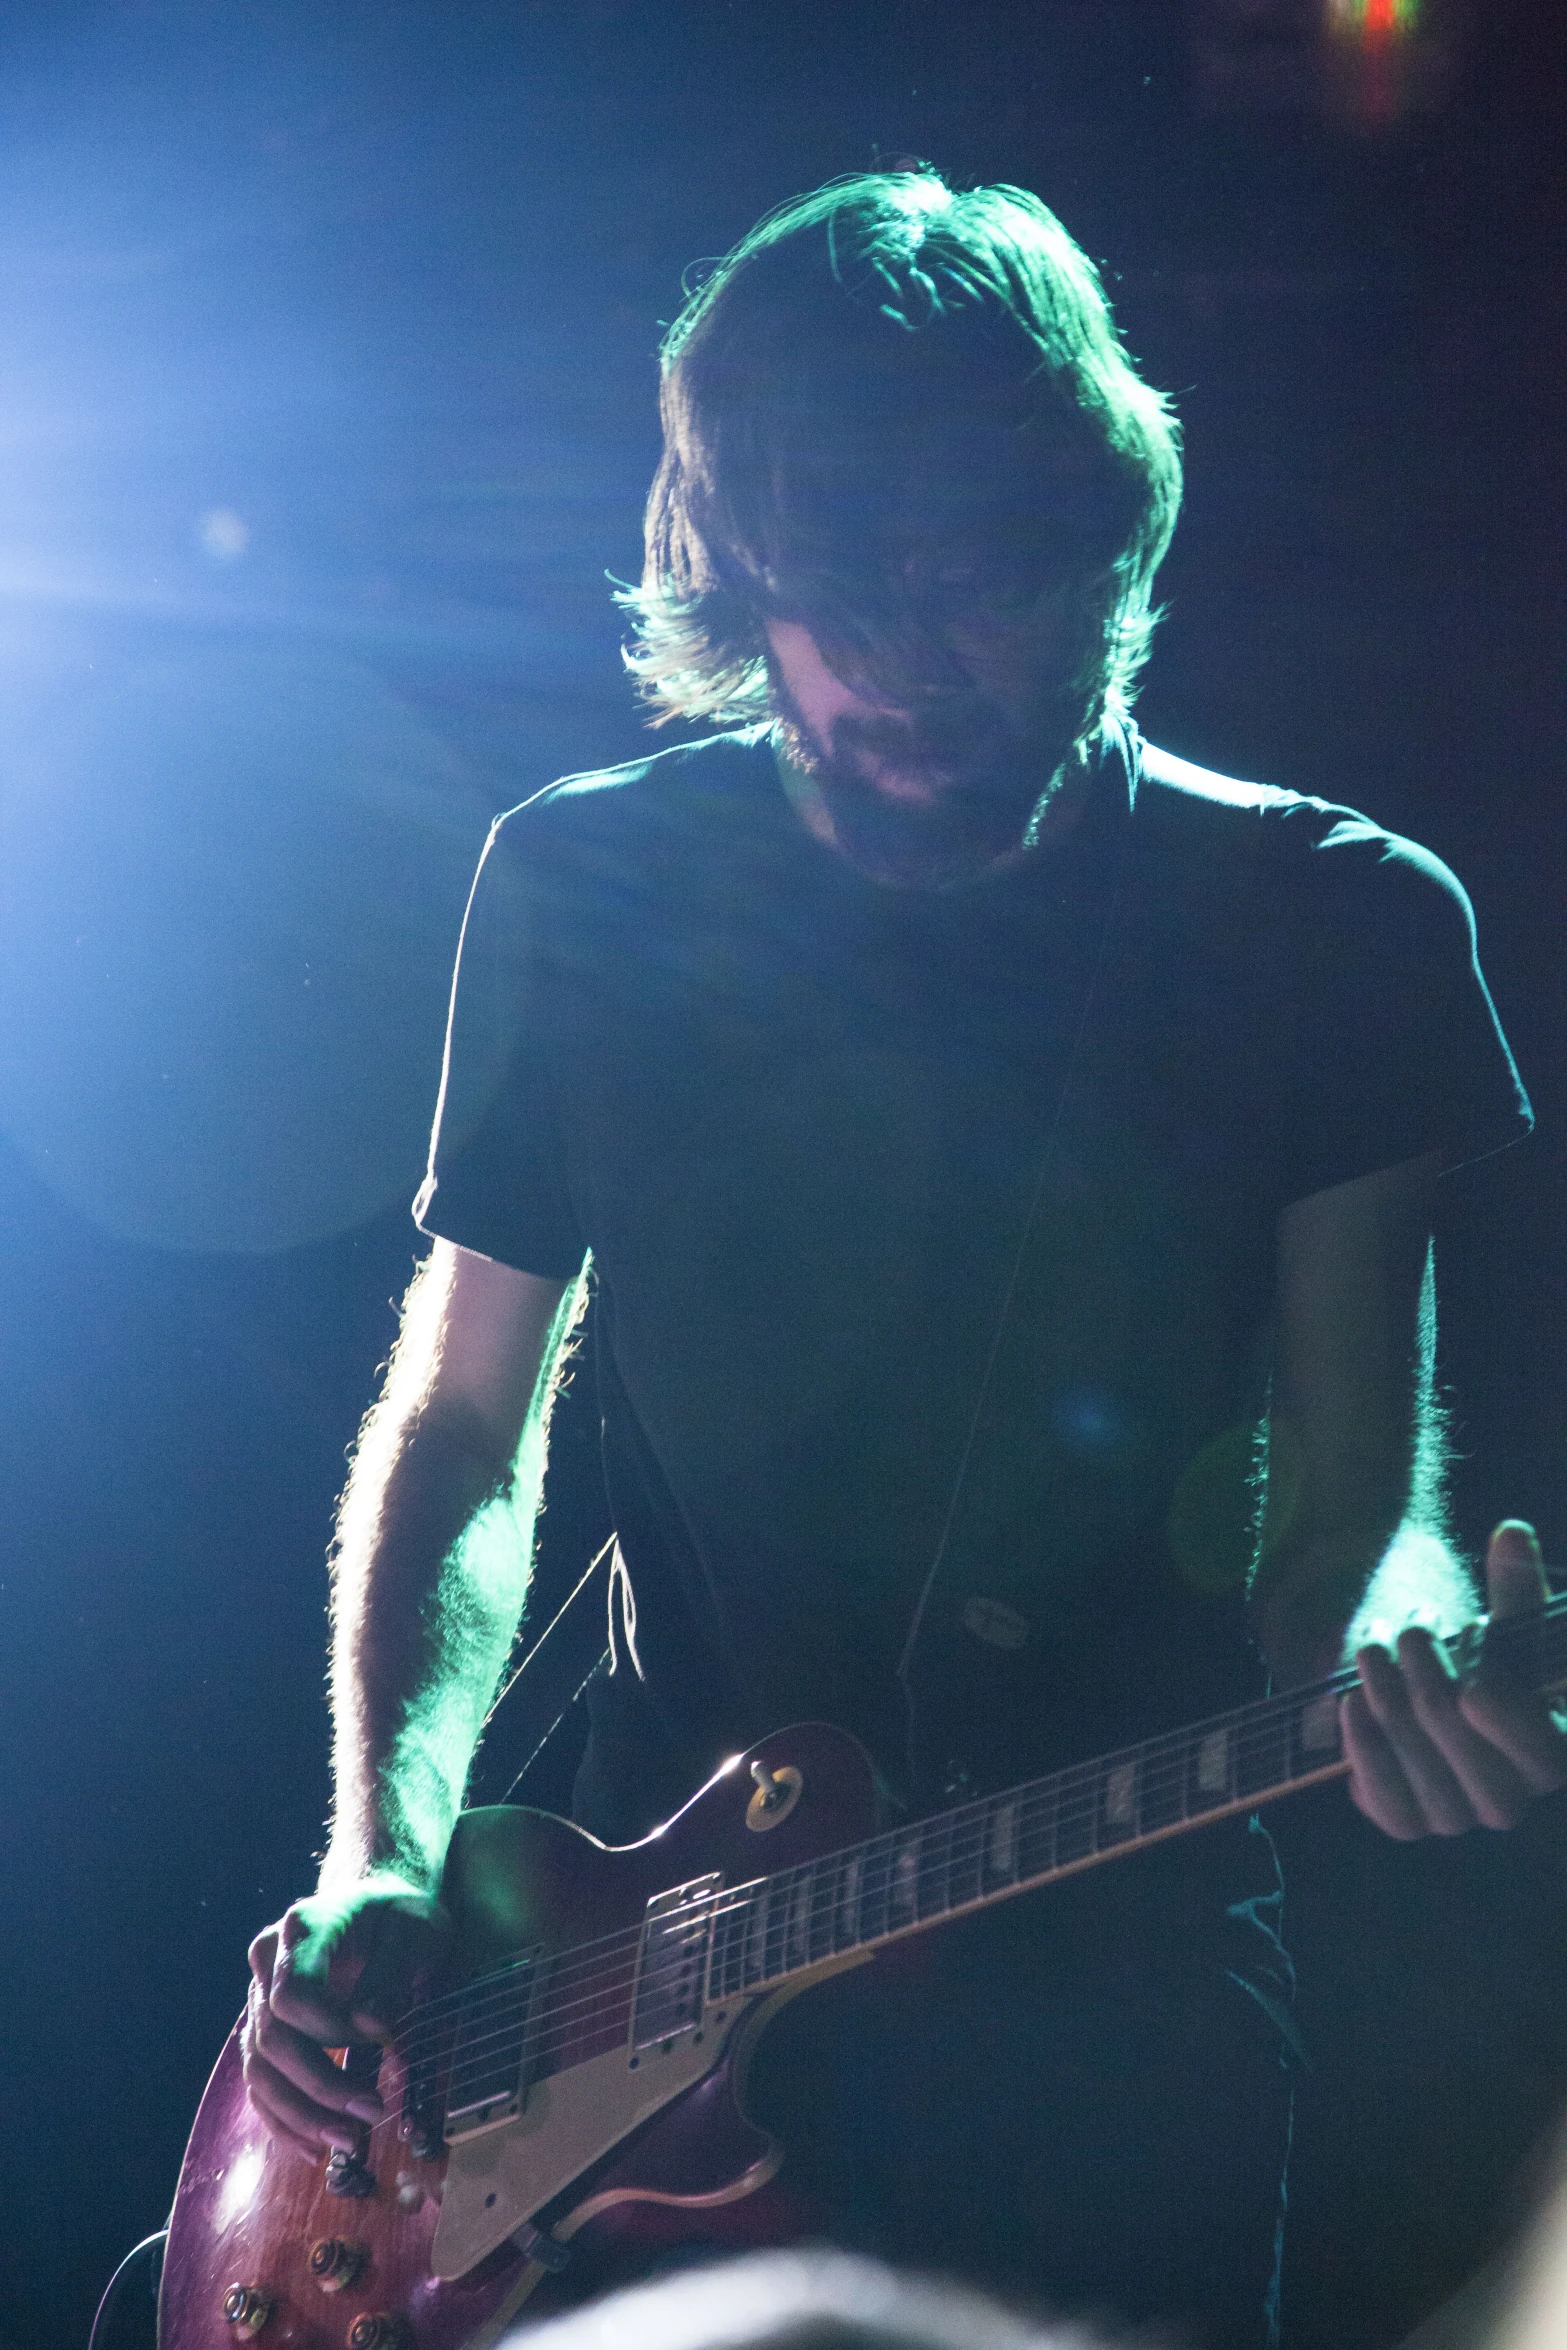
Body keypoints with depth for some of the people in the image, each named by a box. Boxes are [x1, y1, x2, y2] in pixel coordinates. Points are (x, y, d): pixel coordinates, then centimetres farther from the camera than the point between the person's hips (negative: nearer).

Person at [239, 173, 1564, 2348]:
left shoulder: (1339, 925, -6)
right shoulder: (582, 890, -2)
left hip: (1128, 2012, -1)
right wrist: (388, 1851, -12)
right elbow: (463, 1428, 4)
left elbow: (1348, 1499, -8)